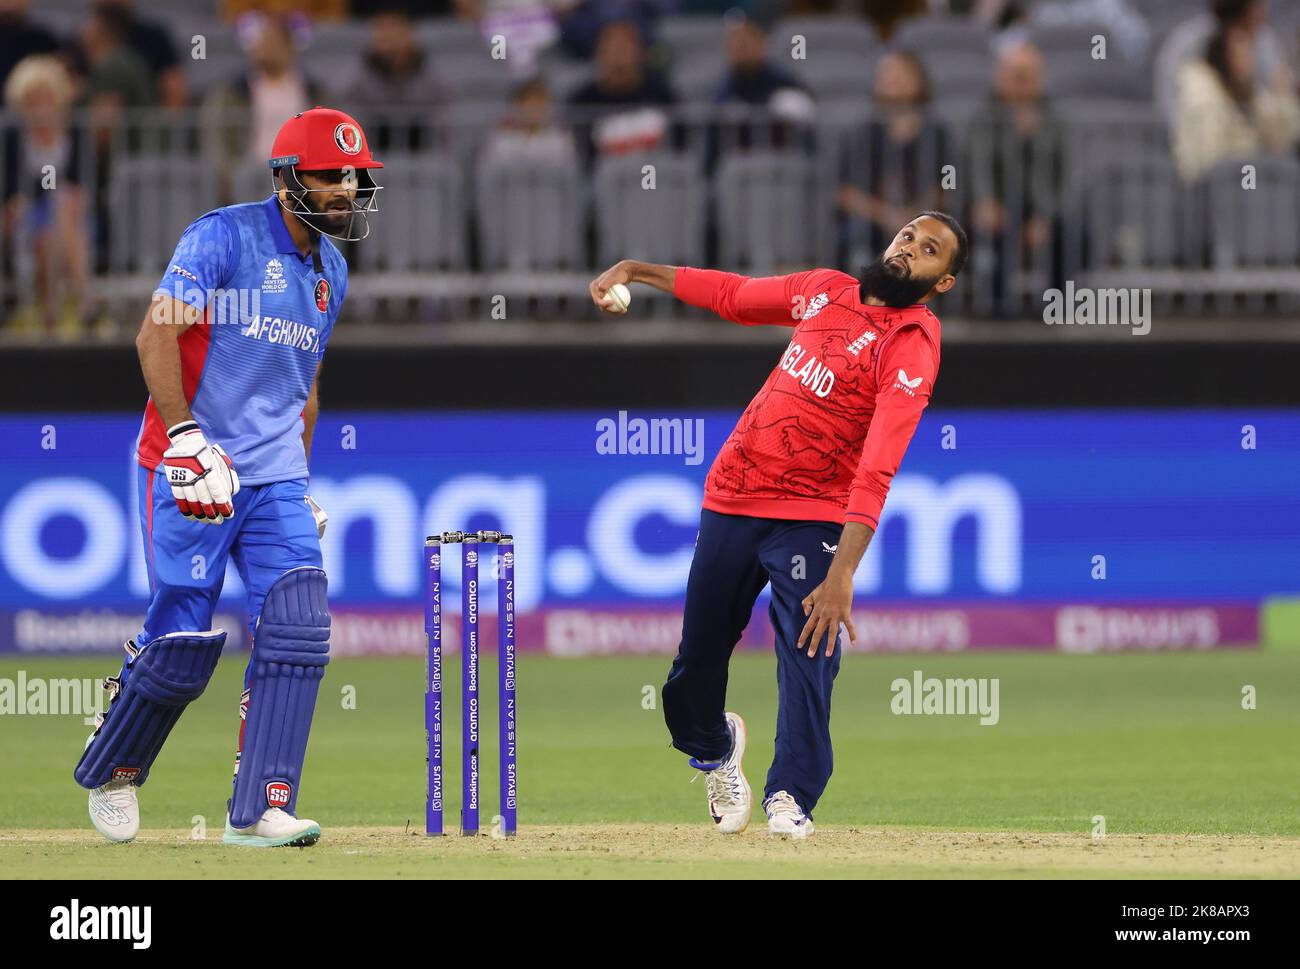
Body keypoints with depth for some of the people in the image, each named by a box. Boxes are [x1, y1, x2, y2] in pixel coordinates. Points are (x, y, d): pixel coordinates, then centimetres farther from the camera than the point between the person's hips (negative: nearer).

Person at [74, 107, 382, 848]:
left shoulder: (331, 271, 15)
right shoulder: (224, 237, -9)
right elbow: (157, 334, -18)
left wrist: (301, 481, 21)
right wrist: (185, 437, -27)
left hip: (275, 479, 6)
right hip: (193, 468, -6)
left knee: (297, 631, -10)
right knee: (184, 641, -6)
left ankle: (260, 810, -9)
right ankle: (111, 771, 20)